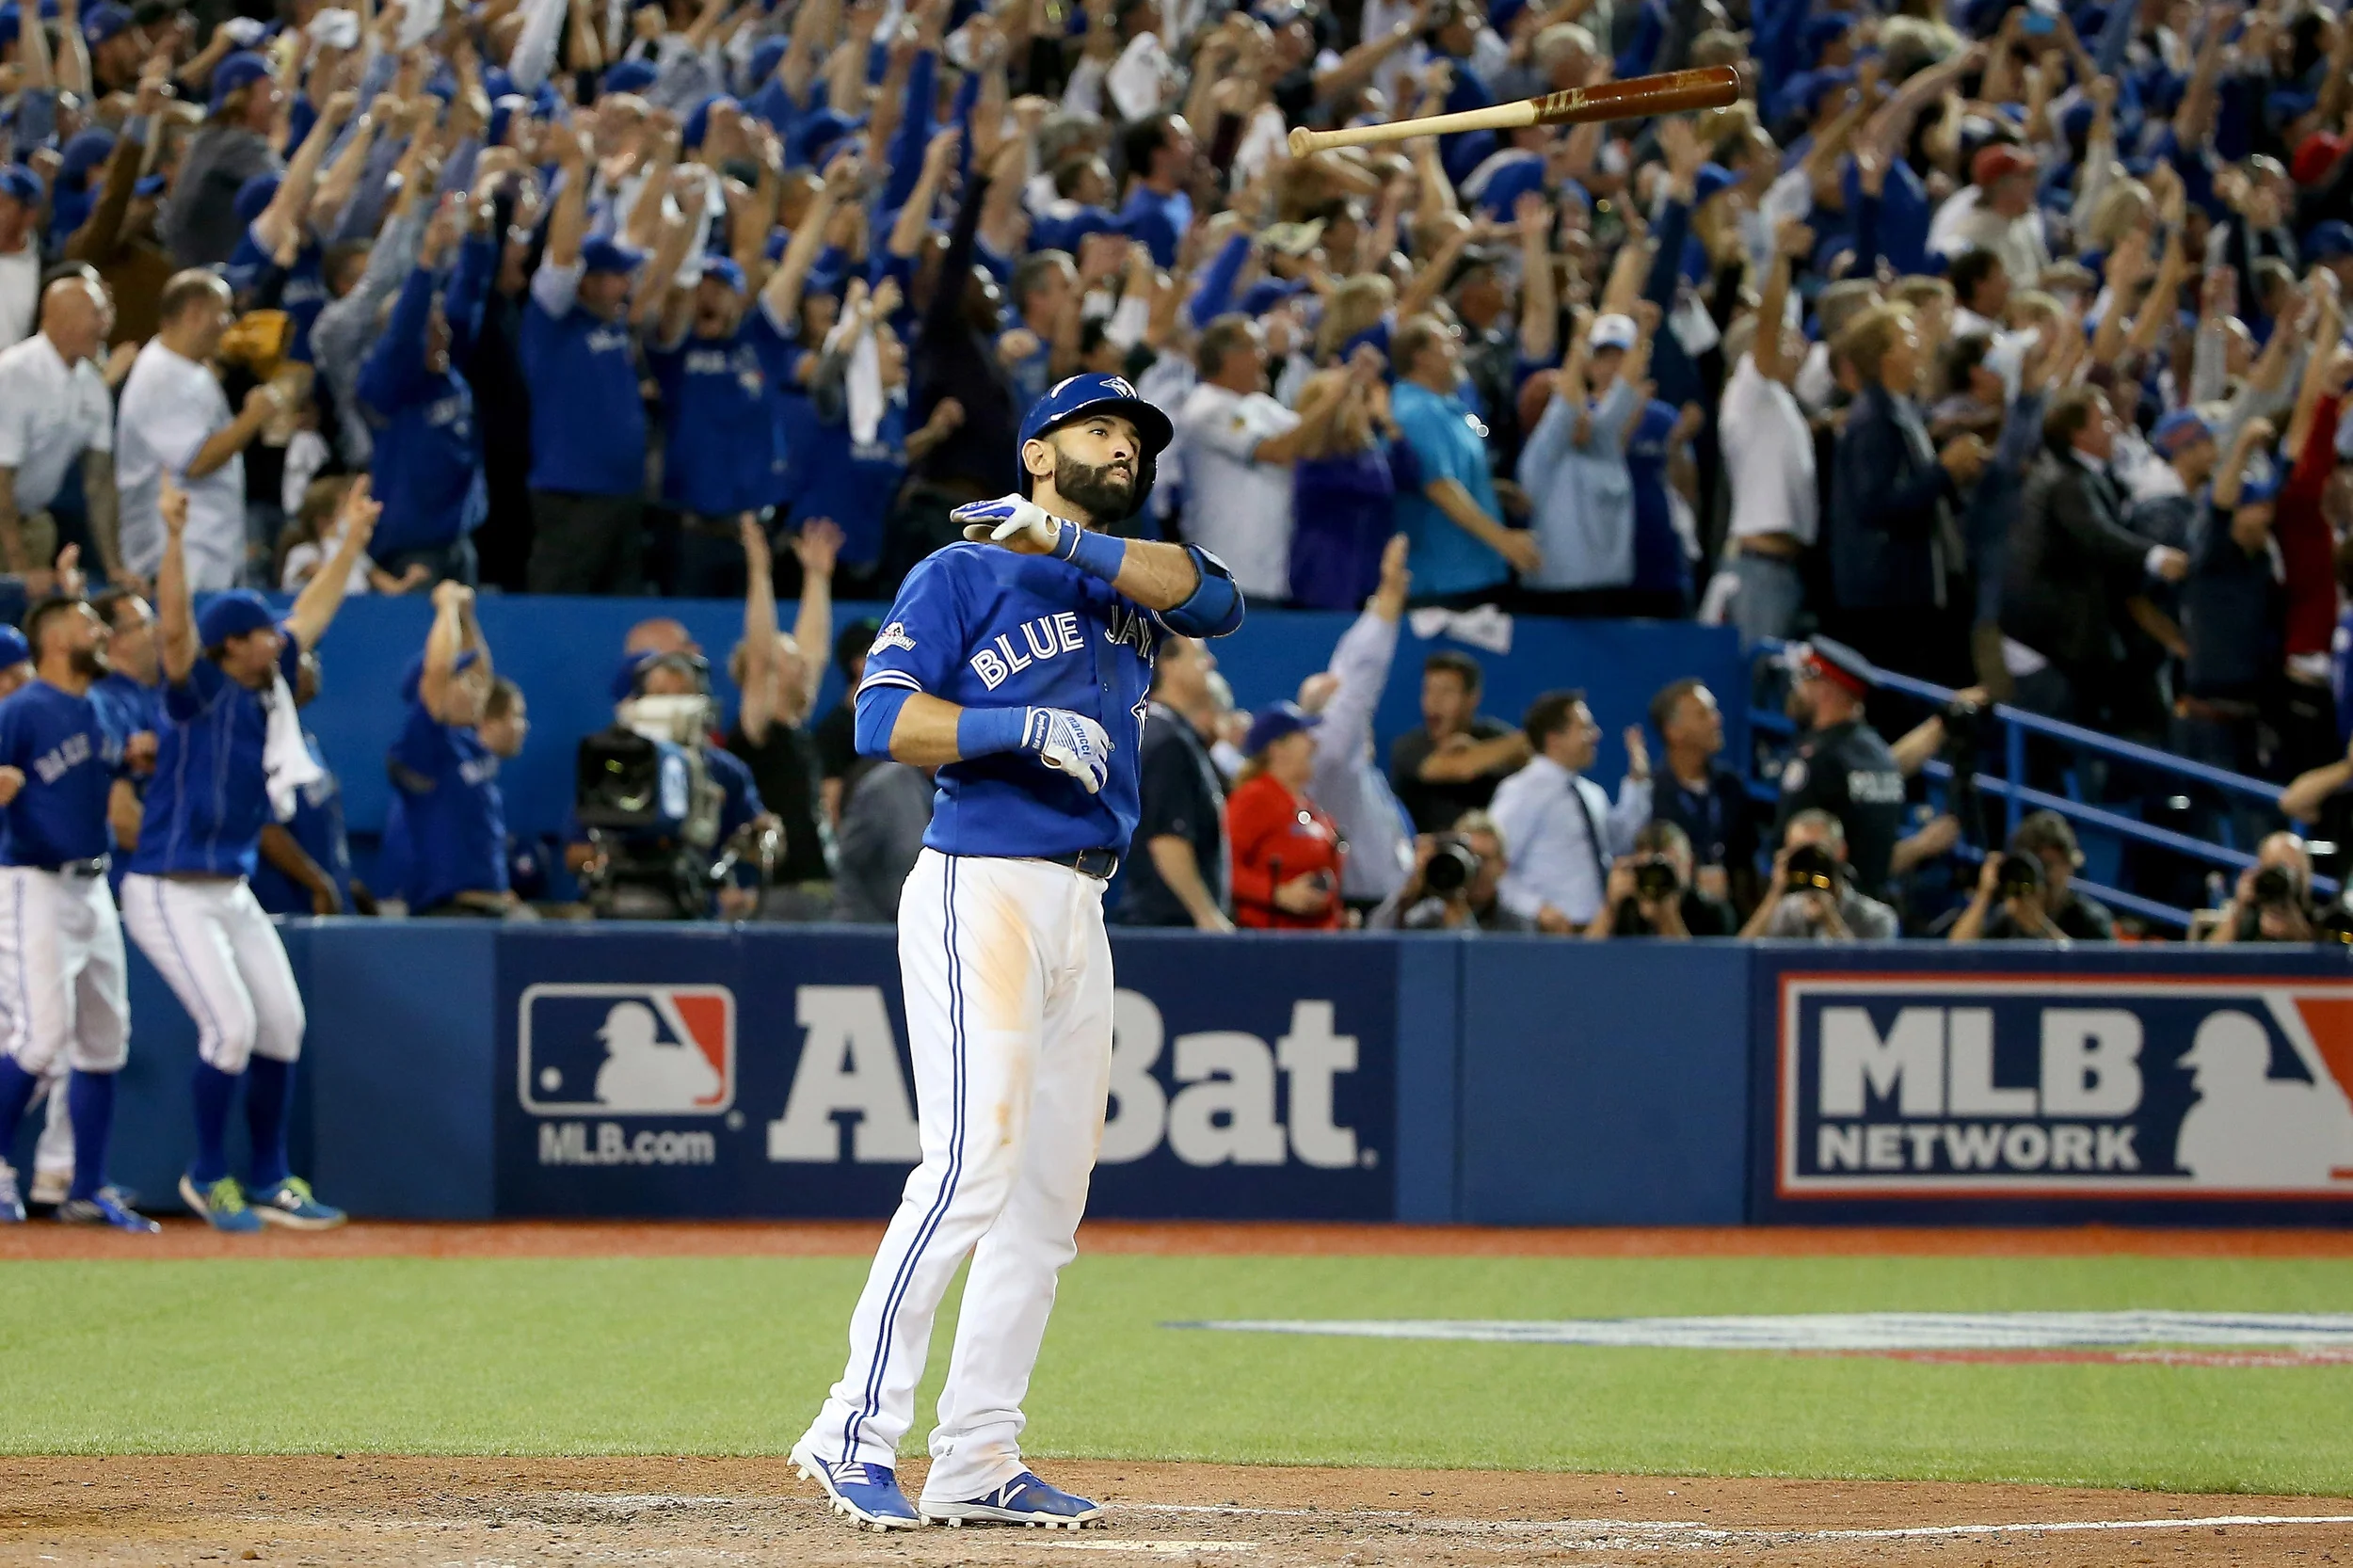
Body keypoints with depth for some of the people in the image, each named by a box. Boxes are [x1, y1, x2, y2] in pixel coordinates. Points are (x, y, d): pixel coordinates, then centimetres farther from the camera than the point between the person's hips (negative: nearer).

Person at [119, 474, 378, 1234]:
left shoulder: (267, 687, 7)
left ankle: (269, 1182, 18)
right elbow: (175, 624, -30)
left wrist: (352, 540, 23)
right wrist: (175, 537, -42)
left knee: (282, 1026, 7)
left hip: (233, 894, 8)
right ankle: (207, 1176, 3)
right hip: (170, 894, -8)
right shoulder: (201, 690, -13)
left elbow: (313, 613, 20)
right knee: (231, 1027, -14)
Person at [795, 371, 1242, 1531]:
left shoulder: (1123, 581, 18)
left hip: (1081, 912, 8)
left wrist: (1061, 538, -14)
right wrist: (1029, 725, -21)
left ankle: (976, 1459, 7)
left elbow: (1210, 594, -4)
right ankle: (856, 1433, -16)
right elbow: (884, 718, -11)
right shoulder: (960, 576, 1)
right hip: (981, 890, -8)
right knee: (972, 1166, -18)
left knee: (1050, 1194, 5)